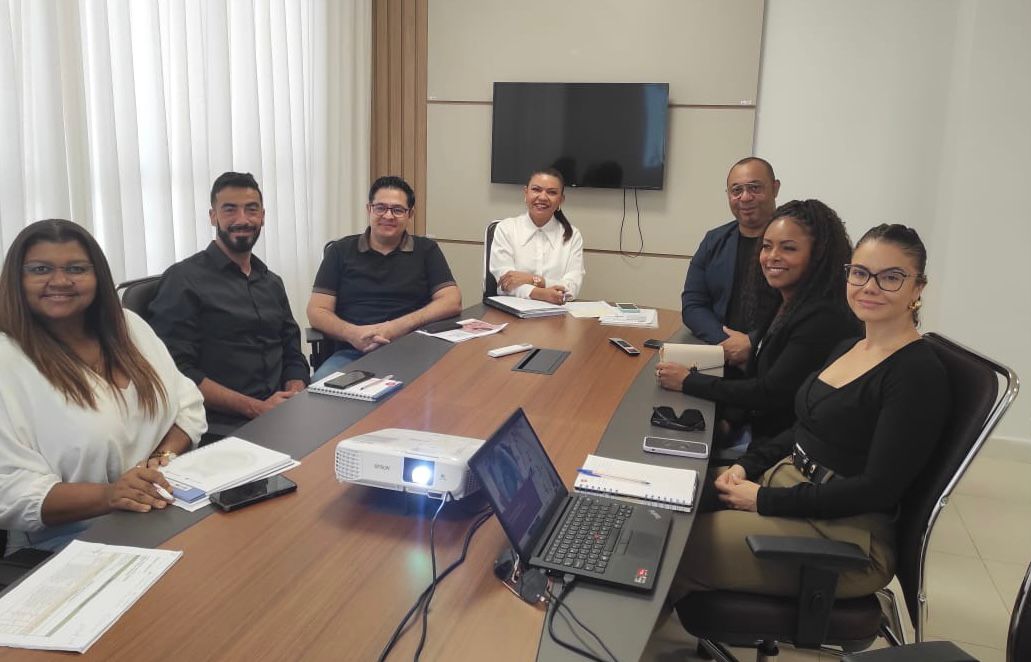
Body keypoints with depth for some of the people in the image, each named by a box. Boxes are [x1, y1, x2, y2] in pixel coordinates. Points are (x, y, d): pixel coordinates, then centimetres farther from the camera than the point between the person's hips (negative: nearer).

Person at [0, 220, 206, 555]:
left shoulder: (128, 326, 9)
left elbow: (187, 406, 11)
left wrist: (164, 458, -9)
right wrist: (108, 495, -29)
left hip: (170, 506, 6)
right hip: (70, 539, -6)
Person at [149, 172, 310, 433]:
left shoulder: (272, 283, 19)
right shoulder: (184, 279, -1)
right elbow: (176, 370, -9)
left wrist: (295, 398, -3)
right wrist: (256, 408, -16)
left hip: (280, 418, 6)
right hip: (220, 427, -6)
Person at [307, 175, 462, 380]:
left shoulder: (425, 250, 13)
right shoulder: (341, 250, 14)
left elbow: (452, 302, 1)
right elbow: (317, 311, 8)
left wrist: (397, 328, -14)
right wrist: (352, 333, -15)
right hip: (352, 353, 1)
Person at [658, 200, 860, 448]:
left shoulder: (825, 318, -21)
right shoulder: (778, 304, 6)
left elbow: (772, 393, -20)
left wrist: (689, 381, -14)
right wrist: (729, 420, -4)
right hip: (750, 425, 8)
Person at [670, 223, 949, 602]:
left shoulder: (918, 372, -15)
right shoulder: (847, 347, 10)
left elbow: (876, 488, -19)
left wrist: (765, 500, -18)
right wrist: (747, 466, -1)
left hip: (846, 532, -8)